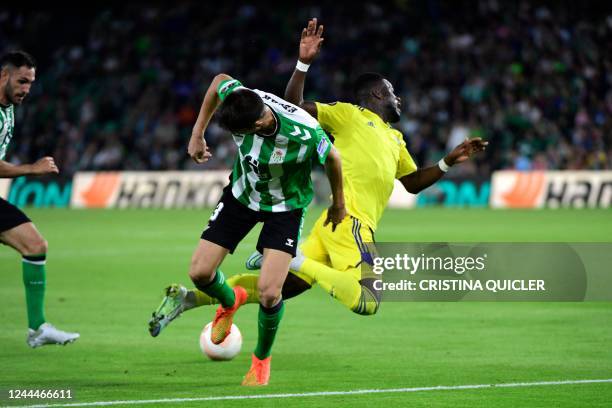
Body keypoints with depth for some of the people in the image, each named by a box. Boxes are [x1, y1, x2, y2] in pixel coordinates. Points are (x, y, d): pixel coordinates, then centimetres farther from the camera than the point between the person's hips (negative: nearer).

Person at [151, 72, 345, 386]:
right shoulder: (239, 98, -28)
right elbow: (220, 80, -2)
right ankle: (230, 301, 36)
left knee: (269, 293, -17)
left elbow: (332, 158, -14)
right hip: (241, 193, 4)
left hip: (285, 205, -4)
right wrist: (197, 134, 0)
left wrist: (338, 204, 3)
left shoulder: (305, 134, -37)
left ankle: (262, 359, 15)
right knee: (200, 272, -3)